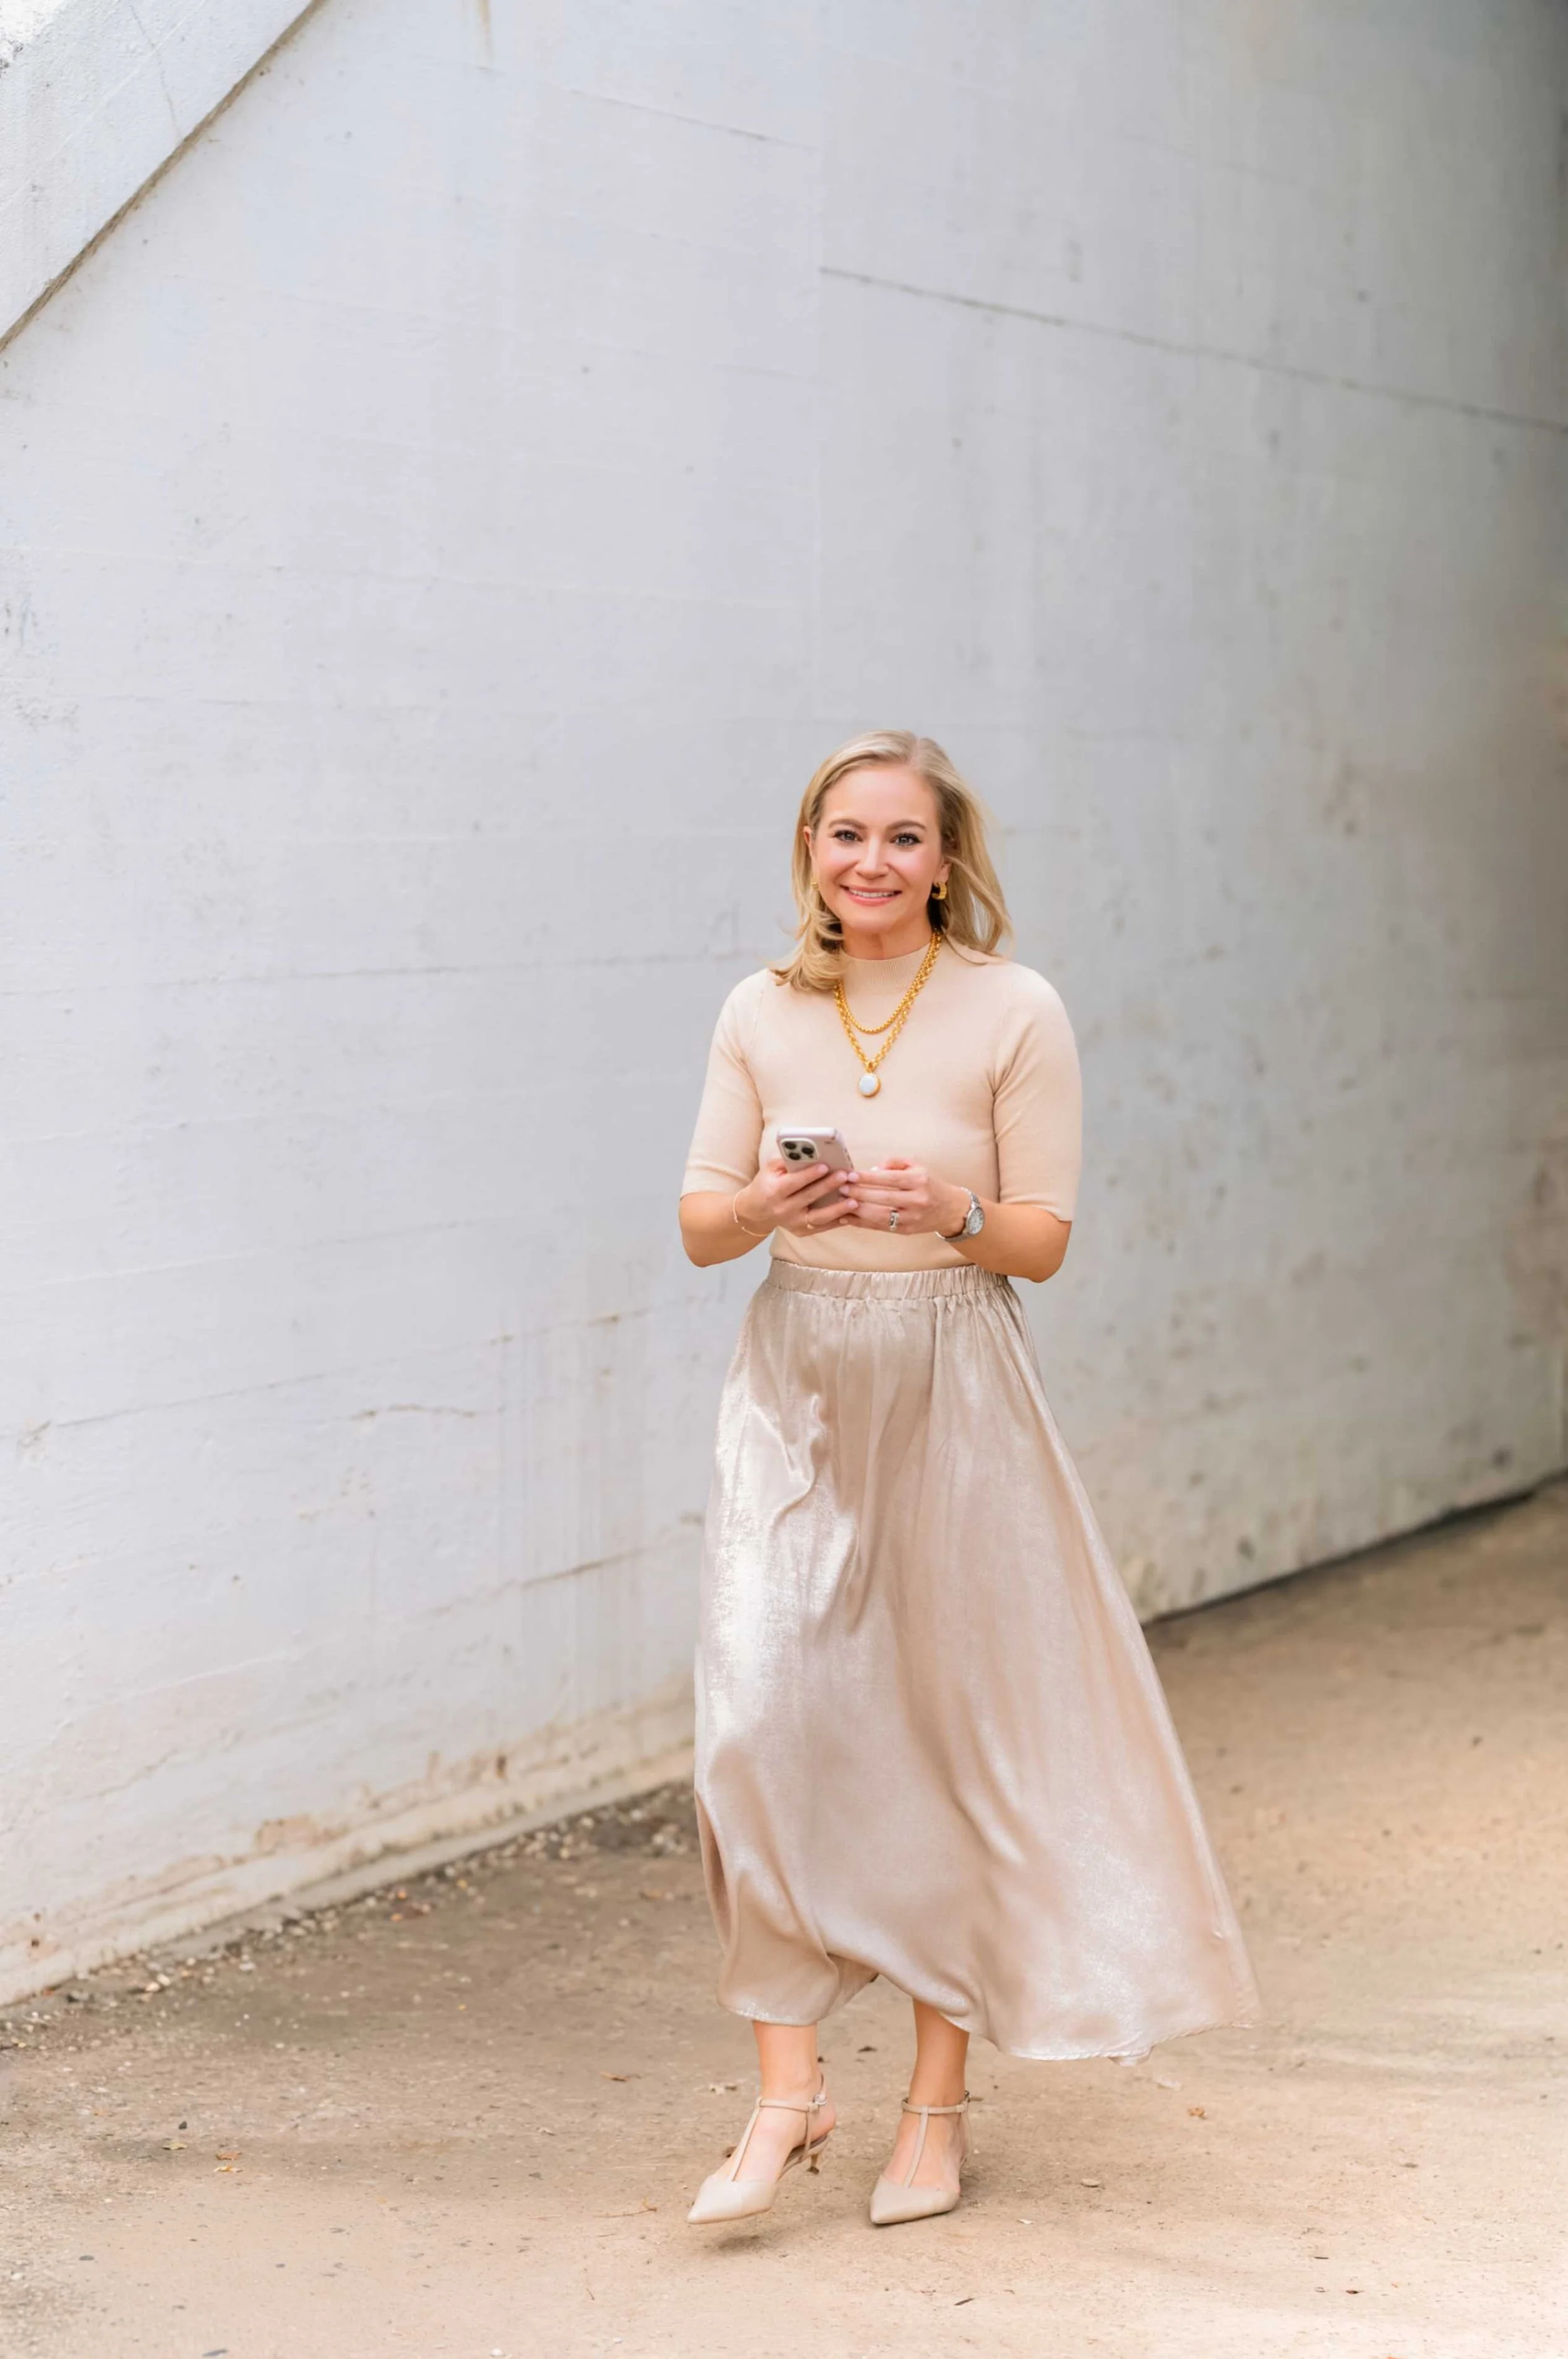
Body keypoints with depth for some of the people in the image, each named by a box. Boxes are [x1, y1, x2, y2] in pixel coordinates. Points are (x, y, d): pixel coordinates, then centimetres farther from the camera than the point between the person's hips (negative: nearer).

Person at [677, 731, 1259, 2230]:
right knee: (760, 1720, -9)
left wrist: (953, 1212, -22)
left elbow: (1045, 1241, -2)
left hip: (949, 1389, -2)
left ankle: (936, 2102, 16)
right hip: (795, 1387, 2)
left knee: (953, 1727, 3)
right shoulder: (762, 1014, 5)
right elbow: (700, 1225, 7)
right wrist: (767, 1205, -14)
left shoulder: (1015, 1012, -3)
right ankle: (787, 2083, 2)